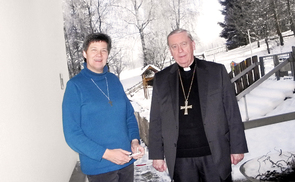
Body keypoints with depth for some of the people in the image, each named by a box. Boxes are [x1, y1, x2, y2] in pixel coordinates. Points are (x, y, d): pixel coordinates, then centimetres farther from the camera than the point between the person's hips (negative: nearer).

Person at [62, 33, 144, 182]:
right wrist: (106, 153, -18)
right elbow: (72, 134, -12)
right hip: (98, 167, -4)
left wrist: (134, 140, -6)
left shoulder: (114, 80, 4)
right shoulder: (75, 85, -9)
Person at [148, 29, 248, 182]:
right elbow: (156, 121, 6)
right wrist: (157, 154, 3)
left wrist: (237, 147, 0)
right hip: (180, 158, 1)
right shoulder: (161, 79, 6)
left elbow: (232, 113, 2)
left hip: (215, 154, 0)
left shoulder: (217, 71, 3)